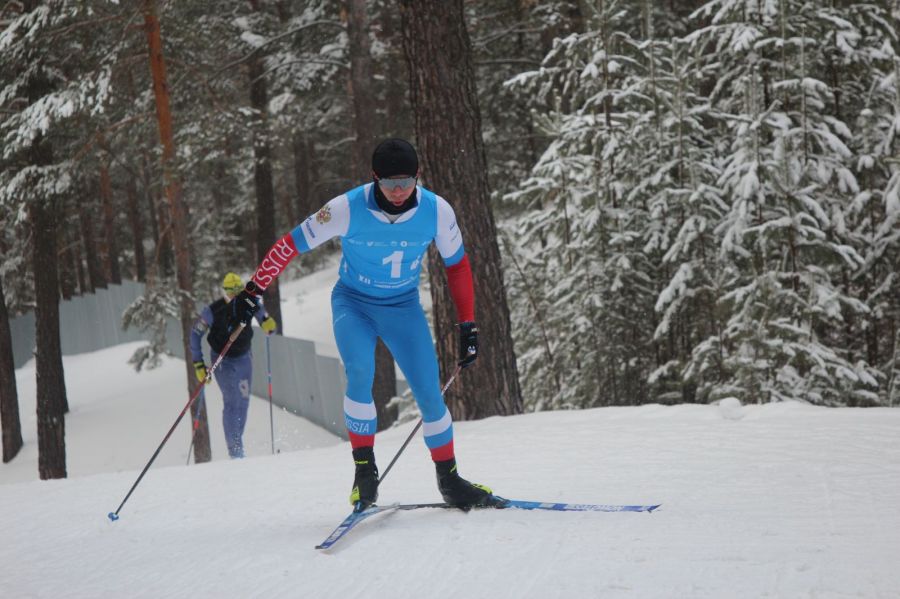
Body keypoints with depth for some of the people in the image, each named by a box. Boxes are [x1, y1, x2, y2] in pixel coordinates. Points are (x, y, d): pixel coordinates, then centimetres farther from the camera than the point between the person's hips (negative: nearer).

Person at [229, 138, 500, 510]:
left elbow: (457, 265, -1)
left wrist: (468, 326, 0)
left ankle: (449, 480, 14)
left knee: (430, 393, -4)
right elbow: (291, 245, -15)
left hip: (403, 307, 2)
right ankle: (365, 469, -13)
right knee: (360, 373, -28)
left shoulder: (436, 211, -17)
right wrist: (253, 291, -15)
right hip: (353, 302, -2)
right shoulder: (348, 209, -24)